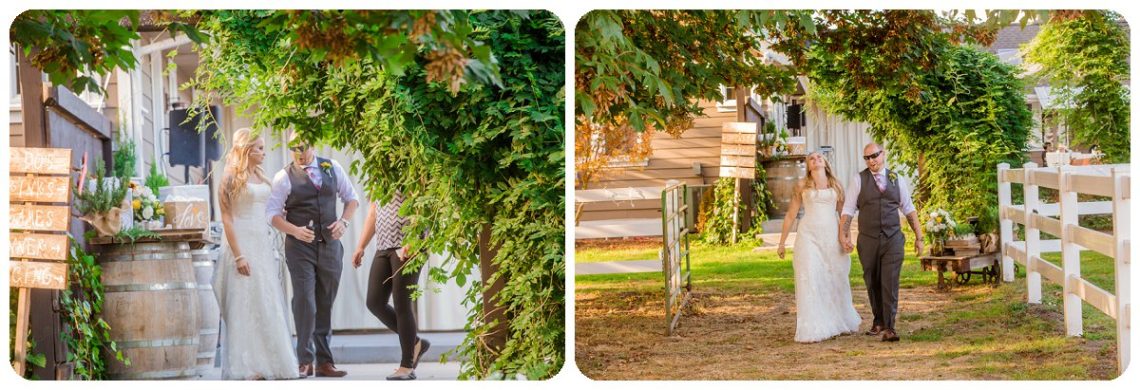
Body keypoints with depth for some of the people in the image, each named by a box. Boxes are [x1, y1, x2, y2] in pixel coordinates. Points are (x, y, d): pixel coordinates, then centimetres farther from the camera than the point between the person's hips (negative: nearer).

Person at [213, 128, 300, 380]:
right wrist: (238, 255, -19)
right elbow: (227, 219, -12)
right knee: (244, 306, -6)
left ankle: (267, 364, 12)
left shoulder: (259, 177, 14)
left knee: (267, 307, 7)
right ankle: (246, 367, -3)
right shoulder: (232, 178, -7)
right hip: (243, 245, -7)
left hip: (262, 246, 7)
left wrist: (270, 252, 15)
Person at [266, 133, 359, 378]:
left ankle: (325, 362, 15)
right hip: (300, 247, -4)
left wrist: (344, 221, -3)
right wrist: (295, 231, -22)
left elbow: (351, 197, 15)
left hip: (330, 245, 4)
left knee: (325, 305, 9)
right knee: (305, 302, -12)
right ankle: (304, 361, -5)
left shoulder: (332, 168, 6)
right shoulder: (285, 177, -4)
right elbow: (272, 213, -6)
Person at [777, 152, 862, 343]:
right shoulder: (802, 186, 8)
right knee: (810, 280, -9)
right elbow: (790, 215, 11)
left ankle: (839, 322, 27)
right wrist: (782, 243, 9)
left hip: (831, 236, 2)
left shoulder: (835, 185, 12)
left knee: (836, 280, 8)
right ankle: (813, 329, -9)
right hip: (809, 236, -2)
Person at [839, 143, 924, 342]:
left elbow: (909, 210, 14)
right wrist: (843, 235, -9)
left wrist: (919, 237, 12)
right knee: (873, 283, 10)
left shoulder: (897, 180, 8)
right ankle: (878, 322, 27)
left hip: (893, 239, 0)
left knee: (890, 283, -10)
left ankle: (889, 328, -10)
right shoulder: (858, 179, 2)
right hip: (868, 241, 0)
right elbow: (848, 210, 0)